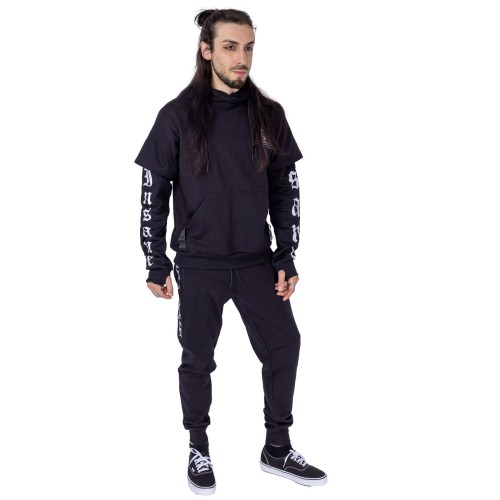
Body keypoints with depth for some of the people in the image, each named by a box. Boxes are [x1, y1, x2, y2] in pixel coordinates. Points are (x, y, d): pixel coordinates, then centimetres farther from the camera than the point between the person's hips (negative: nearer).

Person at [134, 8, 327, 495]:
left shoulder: (268, 115, 1)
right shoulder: (178, 116, -7)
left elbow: (286, 189, 6)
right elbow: (153, 192, -3)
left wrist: (286, 258, 2)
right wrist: (157, 264, -5)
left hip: (257, 261, 3)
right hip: (199, 264, -3)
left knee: (284, 345, 3)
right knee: (198, 358, 8)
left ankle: (277, 449, 21)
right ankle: (199, 450, 28)